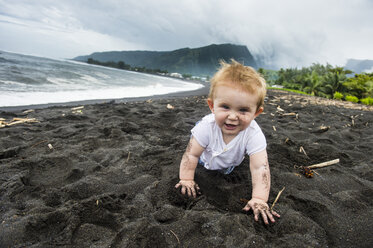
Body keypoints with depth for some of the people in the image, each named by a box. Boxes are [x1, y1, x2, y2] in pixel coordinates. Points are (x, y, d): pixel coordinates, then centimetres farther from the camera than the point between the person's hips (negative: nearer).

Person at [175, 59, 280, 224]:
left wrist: (259, 199, -49)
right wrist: (186, 179, -29)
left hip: (231, 163, 1)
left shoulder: (254, 135, -43)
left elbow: (260, 168, -42)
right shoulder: (207, 127, -42)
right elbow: (191, 155, -30)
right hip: (208, 158, -1)